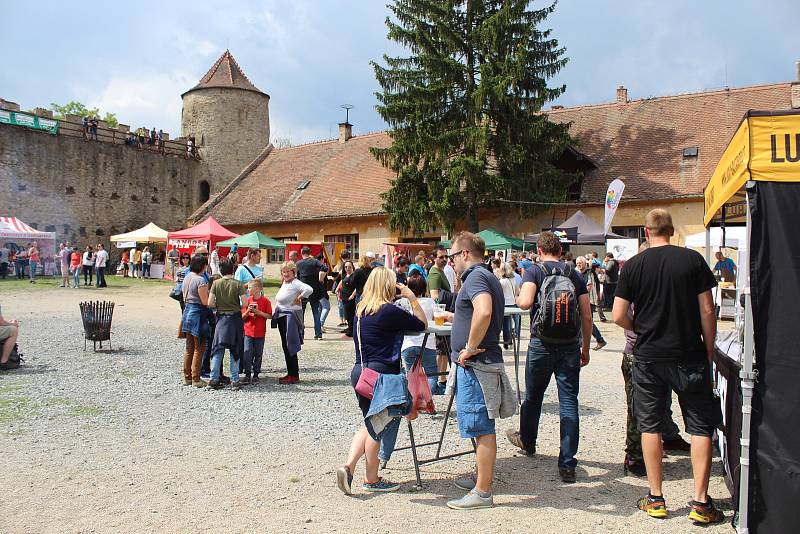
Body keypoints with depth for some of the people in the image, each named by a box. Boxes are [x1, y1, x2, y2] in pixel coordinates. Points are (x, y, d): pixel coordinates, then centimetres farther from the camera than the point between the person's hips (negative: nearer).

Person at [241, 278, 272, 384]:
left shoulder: (265, 301, -4)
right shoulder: (248, 300, 6)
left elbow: (269, 316, -5)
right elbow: (242, 317, 7)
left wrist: (258, 312, -16)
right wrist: (248, 311, -13)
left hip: (260, 333, -2)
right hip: (248, 332, 2)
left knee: (258, 354, 6)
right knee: (247, 353, -6)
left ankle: (256, 375, 17)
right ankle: (247, 375, 0)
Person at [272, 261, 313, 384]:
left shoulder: (295, 283, -15)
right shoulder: (284, 283, 13)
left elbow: (309, 289, -32)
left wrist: (299, 298, -19)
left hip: (291, 317, -10)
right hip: (282, 317, 10)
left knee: (290, 346, -6)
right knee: (285, 346, 12)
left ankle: (294, 375, 1)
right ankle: (290, 373, 20)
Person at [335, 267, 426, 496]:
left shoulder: (361, 309, 9)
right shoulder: (390, 311, -13)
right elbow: (422, 324, -5)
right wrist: (412, 298, 0)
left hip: (359, 371, 7)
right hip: (381, 374, -7)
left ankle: (348, 466, 5)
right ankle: (371, 480, 18)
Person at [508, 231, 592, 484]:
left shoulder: (534, 271, -5)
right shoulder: (575, 275, 4)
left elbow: (525, 302, -22)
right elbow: (587, 316, 3)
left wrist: (518, 298, 2)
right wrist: (585, 348, 12)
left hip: (542, 344, -2)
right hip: (570, 346, 2)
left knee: (533, 397, 19)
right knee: (569, 403, 2)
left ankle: (527, 441, 42)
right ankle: (567, 465, 1)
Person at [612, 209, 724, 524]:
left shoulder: (634, 265, -3)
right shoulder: (693, 260, -4)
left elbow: (618, 316, -4)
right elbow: (707, 311, -4)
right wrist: (709, 352, 7)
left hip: (648, 356, 1)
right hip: (689, 356, 0)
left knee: (650, 426, 10)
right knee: (701, 426, 9)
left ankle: (656, 499, 17)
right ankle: (700, 502, 10)